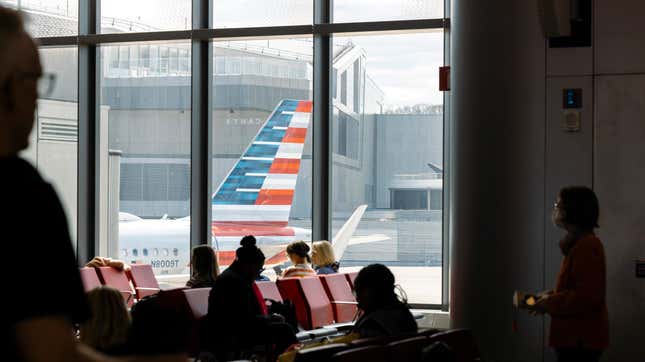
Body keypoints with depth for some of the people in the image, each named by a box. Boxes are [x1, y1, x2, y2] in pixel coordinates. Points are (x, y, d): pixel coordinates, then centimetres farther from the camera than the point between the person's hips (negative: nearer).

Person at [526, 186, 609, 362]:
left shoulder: (587, 246, -17)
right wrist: (550, 296, 9)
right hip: (574, 337, 10)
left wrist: (550, 304, -15)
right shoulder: (578, 243, 16)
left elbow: (587, 296, -23)